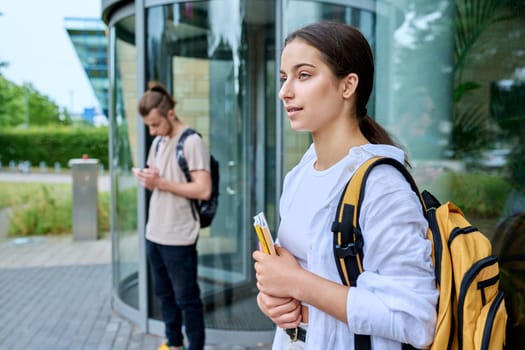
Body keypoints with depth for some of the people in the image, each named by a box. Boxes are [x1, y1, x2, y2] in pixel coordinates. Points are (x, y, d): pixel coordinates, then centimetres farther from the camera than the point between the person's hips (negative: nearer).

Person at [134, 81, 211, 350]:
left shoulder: (192, 142, -13)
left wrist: (161, 182, -21)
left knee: (186, 298, 4)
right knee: (164, 293, 20)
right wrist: (145, 178, -5)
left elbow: (204, 190, -20)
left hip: (179, 238, -8)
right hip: (154, 233, 8)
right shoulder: (158, 142, 11)